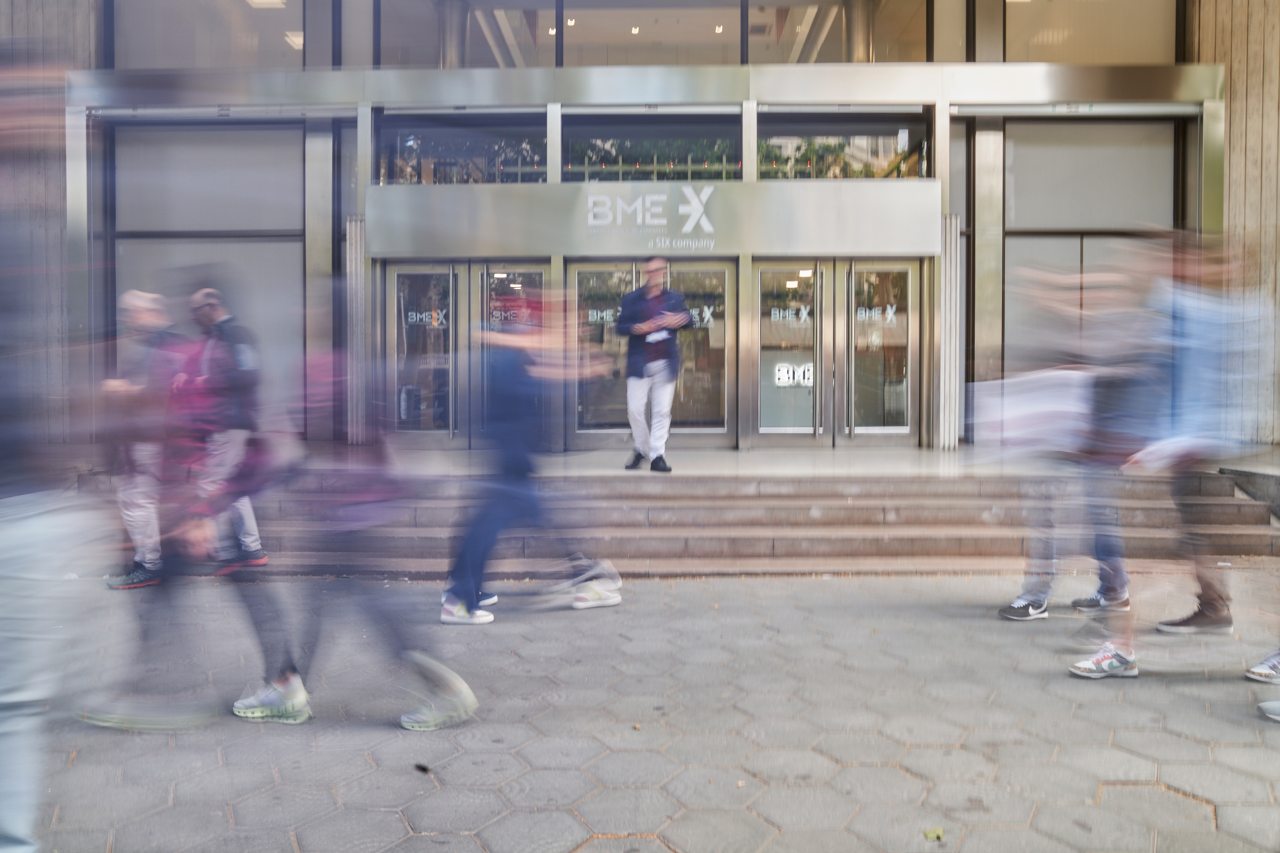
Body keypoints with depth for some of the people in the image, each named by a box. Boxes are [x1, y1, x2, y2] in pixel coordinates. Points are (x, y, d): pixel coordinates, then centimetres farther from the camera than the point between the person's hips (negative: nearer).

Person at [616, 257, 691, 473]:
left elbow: (688, 319, 7)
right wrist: (636, 328, -17)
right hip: (640, 364, -1)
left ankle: (657, 455, 6)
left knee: (662, 411, 0)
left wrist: (681, 320, -15)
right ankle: (641, 449, 19)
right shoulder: (631, 299, 6)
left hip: (666, 363, 1)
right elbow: (620, 326, 2)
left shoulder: (675, 299, 11)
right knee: (635, 409, -1)